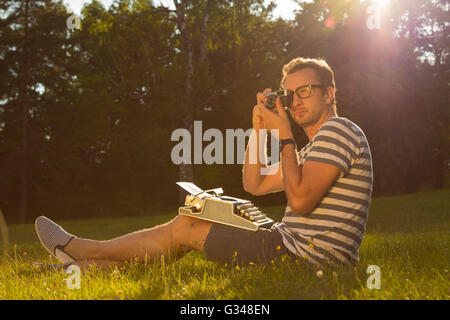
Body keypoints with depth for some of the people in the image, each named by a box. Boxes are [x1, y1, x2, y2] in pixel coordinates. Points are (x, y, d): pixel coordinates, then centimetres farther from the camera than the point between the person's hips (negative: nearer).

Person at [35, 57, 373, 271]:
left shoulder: (338, 130, -10)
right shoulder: (316, 147, 22)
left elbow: (300, 200, -23)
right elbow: (254, 184, 19)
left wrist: (285, 137, -14)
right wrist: (260, 129, 8)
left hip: (309, 255, -9)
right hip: (296, 244, 9)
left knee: (183, 230, -3)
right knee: (187, 221, 9)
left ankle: (80, 249, 13)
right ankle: (86, 266, 12)